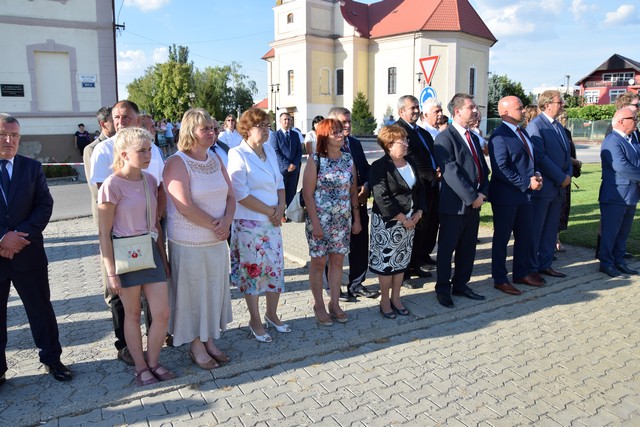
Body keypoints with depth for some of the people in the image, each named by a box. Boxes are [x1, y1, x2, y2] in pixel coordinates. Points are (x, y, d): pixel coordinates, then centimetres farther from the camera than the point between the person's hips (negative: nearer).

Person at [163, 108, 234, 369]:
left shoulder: (216, 160, 7)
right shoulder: (177, 162, -13)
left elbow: (230, 196, 7)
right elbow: (185, 206, -21)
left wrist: (226, 221, -11)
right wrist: (214, 226, -15)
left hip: (217, 241, 6)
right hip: (189, 243, -6)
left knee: (215, 290, 15)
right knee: (192, 292, 7)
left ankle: (209, 341, 33)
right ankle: (196, 346, 25)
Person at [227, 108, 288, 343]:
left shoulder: (270, 151, 8)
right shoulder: (238, 155, -12)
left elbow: (279, 183, 13)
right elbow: (241, 194, -17)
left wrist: (280, 207, -5)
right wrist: (270, 211, -14)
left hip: (272, 222, 6)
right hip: (249, 224, -6)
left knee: (276, 267, 11)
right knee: (252, 270, 5)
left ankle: (272, 314, 31)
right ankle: (255, 321, 22)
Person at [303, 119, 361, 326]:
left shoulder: (348, 159, 5)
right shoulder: (315, 160, -9)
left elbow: (353, 191, 10)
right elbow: (308, 193, -11)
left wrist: (357, 219, 8)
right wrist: (315, 223, -15)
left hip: (343, 220, 4)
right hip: (320, 219, -4)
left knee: (338, 260, 11)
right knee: (318, 262, 5)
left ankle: (335, 303, 25)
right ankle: (319, 305, 21)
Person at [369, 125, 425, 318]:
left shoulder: (411, 163, 8)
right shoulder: (379, 166, -13)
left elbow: (420, 189, 13)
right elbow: (382, 198, -19)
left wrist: (418, 212, -1)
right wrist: (402, 218, -17)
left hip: (409, 221, 6)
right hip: (387, 222, -6)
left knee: (401, 260, 13)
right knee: (385, 261, 4)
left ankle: (396, 298, 27)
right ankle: (385, 300, 19)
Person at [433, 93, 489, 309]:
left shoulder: (473, 137, 16)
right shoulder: (445, 138, -11)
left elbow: (483, 169, 15)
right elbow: (450, 172, -19)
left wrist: (482, 193, -2)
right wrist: (472, 196, -18)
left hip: (474, 202, 8)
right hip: (454, 203, -8)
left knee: (468, 248, 14)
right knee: (447, 248, 5)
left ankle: (460, 284, 29)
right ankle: (443, 289, 18)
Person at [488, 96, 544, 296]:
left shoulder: (521, 132, 12)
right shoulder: (499, 136, -17)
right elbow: (500, 169, -23)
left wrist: (535, 178, 2)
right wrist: (526, 182, -19)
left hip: (525, 194, 9)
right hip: (506, 196, -9)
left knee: (525, 236, 17)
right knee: (502, 238, 4)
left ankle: (522, 273, 34)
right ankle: (500, 280, 17)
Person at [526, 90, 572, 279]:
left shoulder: (559, 126, 15)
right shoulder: (535, 126, -12)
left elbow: (566, 153, 18)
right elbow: (540, 157, -19)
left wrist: (568, 175, 1)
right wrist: (561, 178, -14)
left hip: (559, 187, 8)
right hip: (542, 187, -8)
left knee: (551, 229, 14)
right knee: (535, 229, 1)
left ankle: (545, 265, 24)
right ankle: (531, 268, 11)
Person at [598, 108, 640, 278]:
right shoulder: (612, 141, -16)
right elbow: (621, 167, -25)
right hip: (615, 195, -9)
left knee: (623, 232, 15)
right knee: (610, 231, 1)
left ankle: (619, 262, 26)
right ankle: (606, 263, 12)